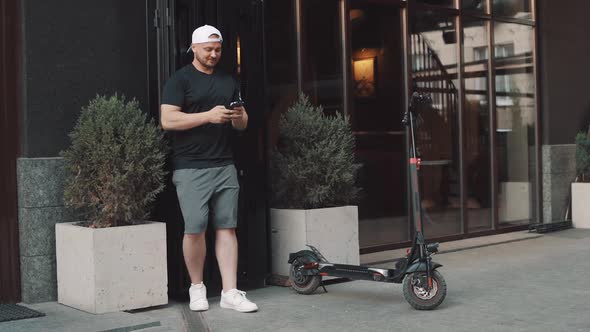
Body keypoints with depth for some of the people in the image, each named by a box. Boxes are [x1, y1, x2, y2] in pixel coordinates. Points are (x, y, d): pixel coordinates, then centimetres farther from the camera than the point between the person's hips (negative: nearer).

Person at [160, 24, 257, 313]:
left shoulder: (228, 82, 19)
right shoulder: (180, 80, 1)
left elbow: (242, 124, 23)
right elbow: (167, 120, -10)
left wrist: (238, 117, -2)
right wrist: (208, 116, -16)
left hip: (224, 165, 5)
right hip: (191, 168, -5)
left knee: (226, 227, 1)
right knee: (194, 229, -6)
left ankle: (230, 292, 4)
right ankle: (197, 287, 13)